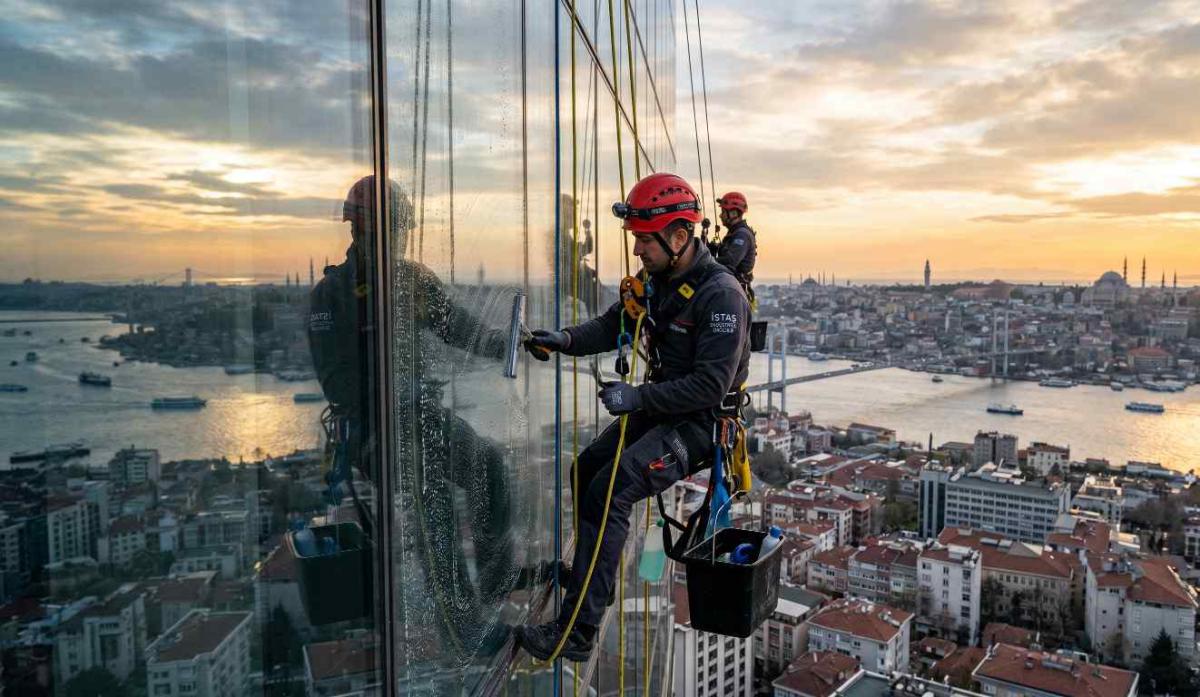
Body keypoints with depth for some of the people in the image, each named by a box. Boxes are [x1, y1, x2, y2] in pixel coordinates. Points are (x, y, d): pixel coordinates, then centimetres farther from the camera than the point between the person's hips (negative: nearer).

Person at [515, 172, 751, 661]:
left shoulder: (720, 294, -23)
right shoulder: (655, 277, 3)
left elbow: (710, 386, -26)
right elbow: (615, 324, 8)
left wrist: (638, 397, -27)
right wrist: (567, 339, -12)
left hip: (701, 421, -9)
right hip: (660, 405, 9)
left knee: (609, 492, -23)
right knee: (587, 470, 12)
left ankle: (577, 632, -18)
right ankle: (591, 572, 32)